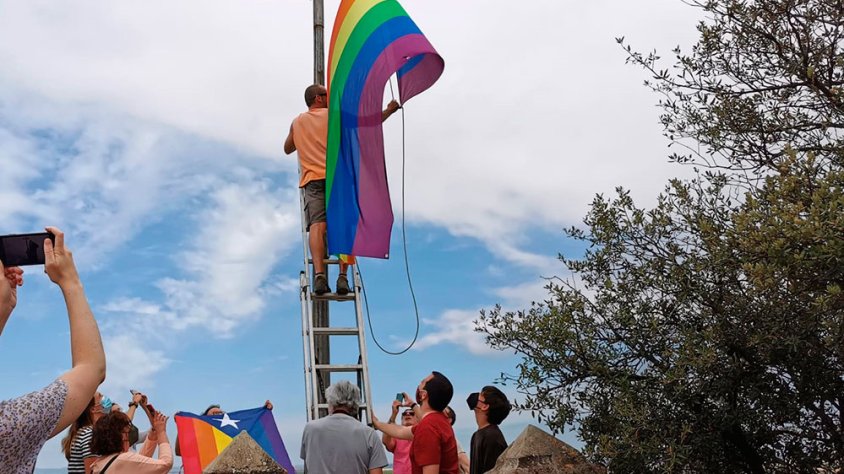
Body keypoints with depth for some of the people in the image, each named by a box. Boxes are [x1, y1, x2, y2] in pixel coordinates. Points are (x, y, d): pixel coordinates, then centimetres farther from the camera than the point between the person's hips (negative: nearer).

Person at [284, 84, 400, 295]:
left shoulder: (297, 122, 23)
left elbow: (287, 149, 37)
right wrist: (389, 110, 25)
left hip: (312, 179, 2)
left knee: (317, 225, -13)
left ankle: (319, 274, -33)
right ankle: (343, 276, -19)